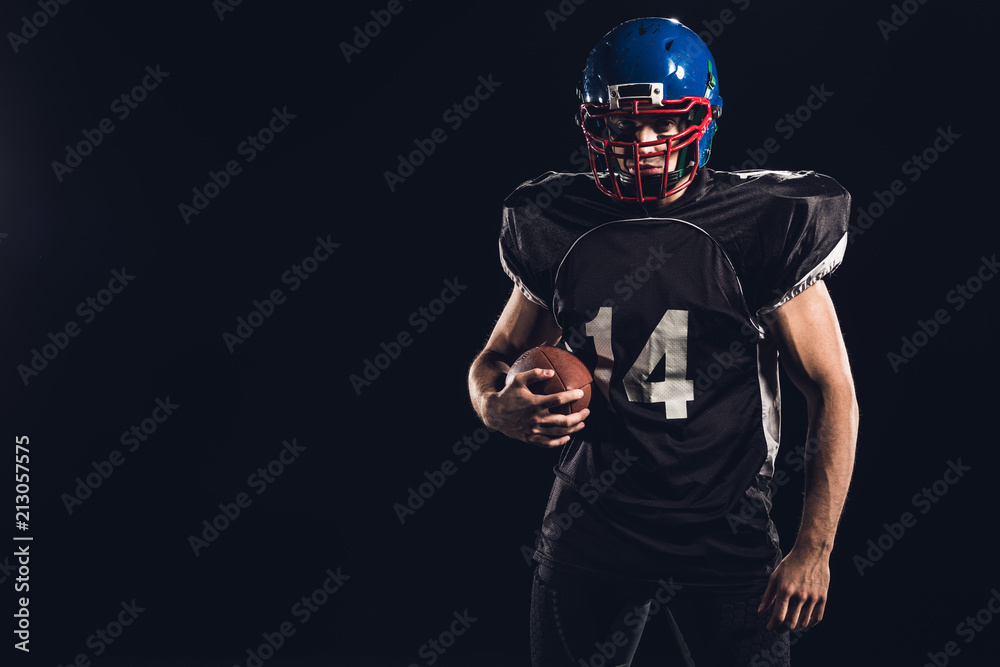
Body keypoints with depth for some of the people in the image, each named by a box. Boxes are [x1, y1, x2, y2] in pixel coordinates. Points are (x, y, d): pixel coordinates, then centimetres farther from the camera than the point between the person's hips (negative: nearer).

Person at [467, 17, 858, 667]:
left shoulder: (763, 228, -8)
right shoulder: (557, 229, -1)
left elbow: (833, 394, -4)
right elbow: (496, 358, 11)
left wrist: (814, 551, -7)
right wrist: (499, 406, -14)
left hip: (726, 537, -2)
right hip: (590, 533, 2)